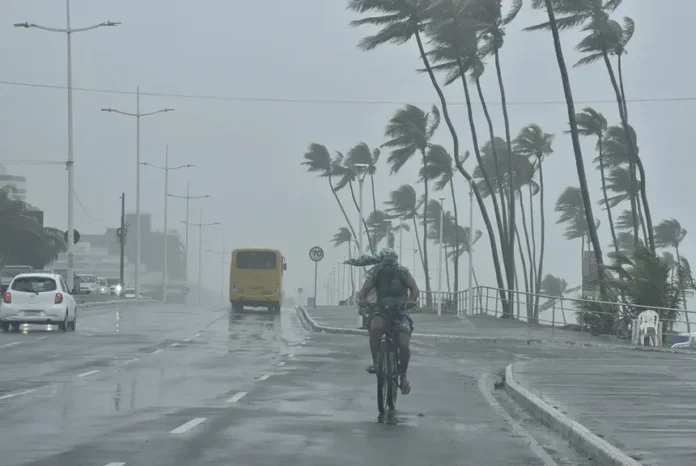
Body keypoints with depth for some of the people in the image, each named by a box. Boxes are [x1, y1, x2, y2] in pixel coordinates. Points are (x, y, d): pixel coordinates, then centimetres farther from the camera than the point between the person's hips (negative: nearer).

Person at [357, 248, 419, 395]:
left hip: (399, 312, 0)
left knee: (404, 344, -19)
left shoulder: (402, 272, -8)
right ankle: (375, 361, -20)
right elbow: (363, 292, -3)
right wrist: (362, 302, -25)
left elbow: (414, 289, -4)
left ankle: (403, 375, 6)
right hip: (381, 311, 0)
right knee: (375, 326, -36)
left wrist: (410, 303, -23)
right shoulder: (376, 273, -6)